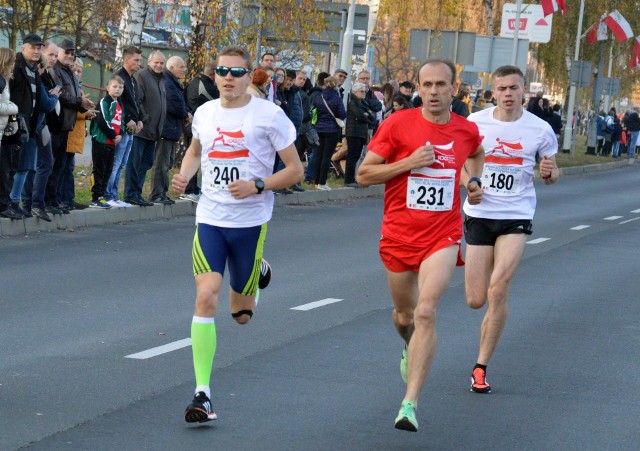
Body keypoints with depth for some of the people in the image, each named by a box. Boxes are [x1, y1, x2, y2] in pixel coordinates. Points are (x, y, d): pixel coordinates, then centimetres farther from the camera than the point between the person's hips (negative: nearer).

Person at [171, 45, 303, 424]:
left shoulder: (269, 115, -8)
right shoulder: (204, 113, 5)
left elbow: (295, 170, -4)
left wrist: (256, 186, -18)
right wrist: (184, 175, 5)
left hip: (250, 220, -2)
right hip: (210, 218, 2)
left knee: (242, 314, 8)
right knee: (206, 296, -15)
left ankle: (260, 270, 45)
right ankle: (203, 395, -14)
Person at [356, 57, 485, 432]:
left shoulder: (467, 130, 2)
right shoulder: (398, 124, -7)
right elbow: (364, 174, -7)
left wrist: (475, 182, 10)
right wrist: (409, 162, -18)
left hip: (442, 236, -1)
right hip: (399, 234, 1)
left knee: (426, 312, -19)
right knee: (405, 314, 17)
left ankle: (411, 403, -21)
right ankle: (411, 350, 55)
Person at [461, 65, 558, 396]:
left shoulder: (540, 130, -3)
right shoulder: (475, 122, -2)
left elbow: (551, 174, 10)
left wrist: (549, 173, -14)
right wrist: (470, 183, -11)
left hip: (516, 217, -2)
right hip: (479, 214, 2)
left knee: (497, 291, -17)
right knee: (475, 301, 0)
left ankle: (481, 367, -6)